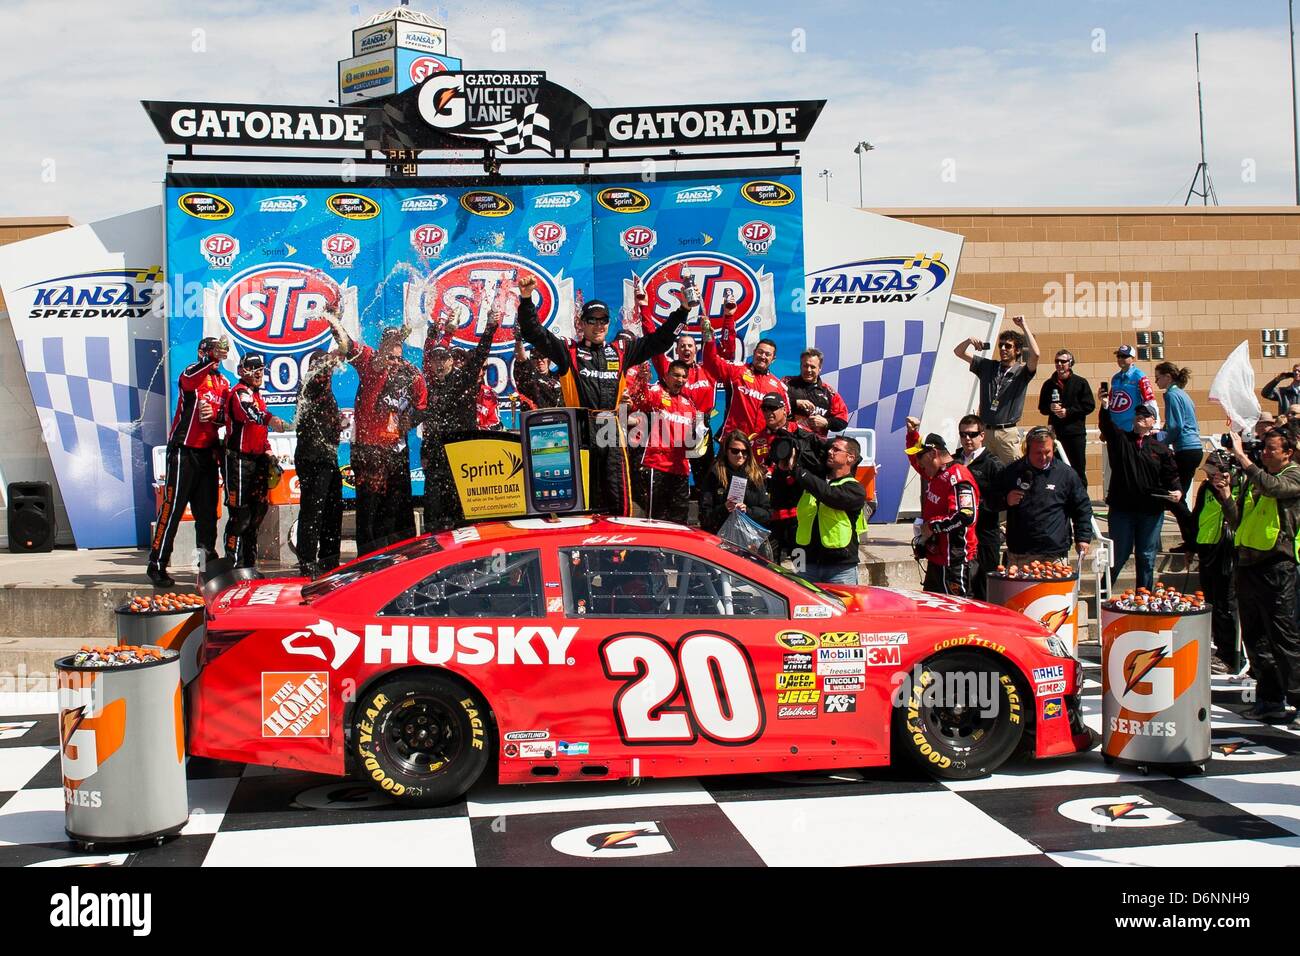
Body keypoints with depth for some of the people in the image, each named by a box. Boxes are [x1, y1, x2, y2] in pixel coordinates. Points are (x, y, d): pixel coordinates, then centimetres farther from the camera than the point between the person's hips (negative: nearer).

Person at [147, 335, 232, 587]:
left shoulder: (223, 382, 14)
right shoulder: (193, 373, -6)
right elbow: (189, 378, -31)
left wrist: (215, 415, -8)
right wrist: (212, 358, -45)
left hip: (208, 452, 6)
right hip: (184, 450, -6)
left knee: (207, 509, 11)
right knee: (173, 507, -6)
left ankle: (208, 559, 20)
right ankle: (157, 564, -3)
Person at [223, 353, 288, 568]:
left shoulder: (258, 395, 20)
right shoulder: (239, 393, -9)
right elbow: (249, 413, -30)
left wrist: (268, 450, 17)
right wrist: (269, 419, -42)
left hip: (257, 459, 9)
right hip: (240, 459, -9)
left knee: (257, 510, 14)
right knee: (240, 514, -11)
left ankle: (249, 562, 24)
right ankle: (234, 564, -7)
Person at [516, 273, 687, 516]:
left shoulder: (621, 351, 16)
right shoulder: (569, 351, 7)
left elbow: (660, 340, 19)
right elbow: (534, 332, 0)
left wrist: (683, 310, 12)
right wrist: (526, 299, -13)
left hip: (612, 431, 3)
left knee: (619, 501, -1)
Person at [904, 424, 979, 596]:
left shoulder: (957, 477, -17)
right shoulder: (935, 475, 14)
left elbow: (966, 516, -30)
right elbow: (915, 458, 35)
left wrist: (933, 526, -19)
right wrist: (912, 433, 20)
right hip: (936, 560, 10)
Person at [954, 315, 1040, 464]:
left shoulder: (1021, 372, 0)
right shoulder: (987, 367, 12)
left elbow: (1035, 354, -20)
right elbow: (959, 352, 14)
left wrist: (1024, 326, -13)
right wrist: (969, 341, -8)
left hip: (1007, 433, -3)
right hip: (984, 431, 3)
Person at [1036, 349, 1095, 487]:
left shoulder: (1080, 382, 1)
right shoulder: (1049, 384, 10)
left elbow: (1089, 406, -4)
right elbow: (1042, 408, 15)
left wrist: (1068, 411, -11)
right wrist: (1051, 408, -7)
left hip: (1076, 433, -3)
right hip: (1055, 433, 3)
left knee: (1078, 470, 0)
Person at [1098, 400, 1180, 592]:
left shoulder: (1161, 449, 8)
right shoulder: (1120, 439, 5)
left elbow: (1171, 475, 8)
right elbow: (1106, 425, -13)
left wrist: (1176, 490, -11)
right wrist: (1105, 408, -31)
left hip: (1151, 511, 1)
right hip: (1122, 508, -1)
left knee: (1147, 557, 8)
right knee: (1119, 554, 3)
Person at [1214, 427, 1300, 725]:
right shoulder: (1253, 480, 17)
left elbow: (1272, 486, -24)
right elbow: (1239, 521, 16)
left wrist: (1243, 458, -23)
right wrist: (1225, 496, 1)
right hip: (1247, 563, 7)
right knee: (1254, 637, 10)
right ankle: (1270, 701, 18)